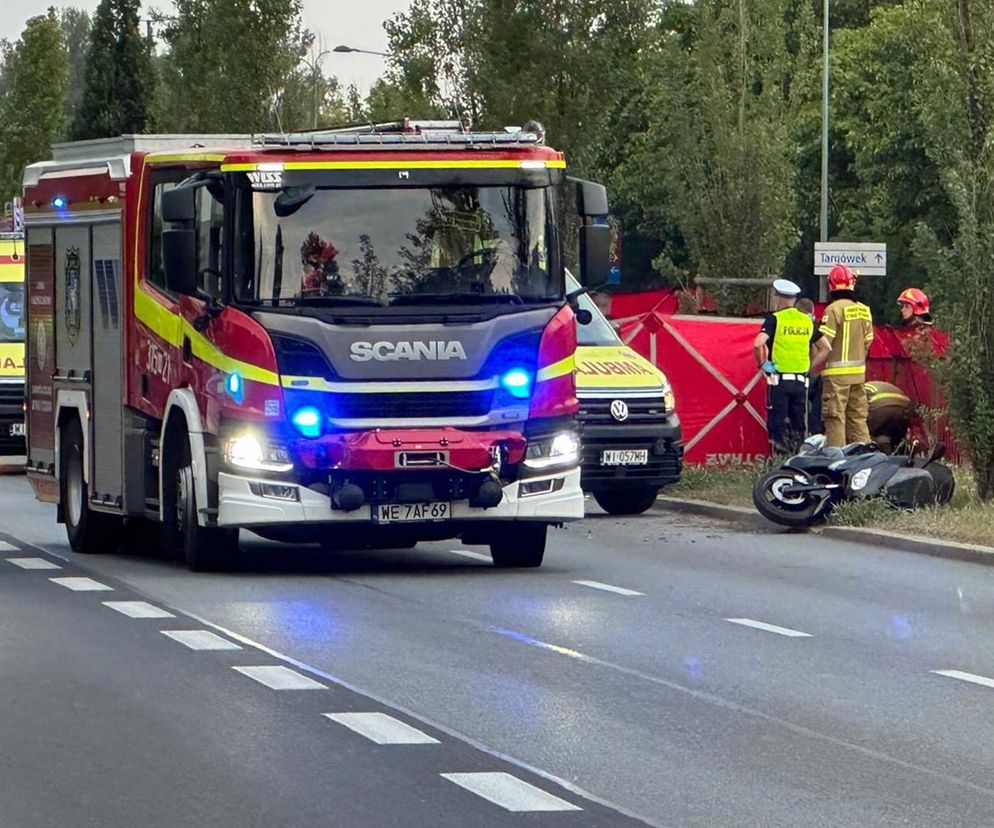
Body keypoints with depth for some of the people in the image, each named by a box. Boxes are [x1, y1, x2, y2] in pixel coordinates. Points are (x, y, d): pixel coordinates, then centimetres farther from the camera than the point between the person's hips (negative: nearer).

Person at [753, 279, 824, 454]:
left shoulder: (775, 319, -6)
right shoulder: (807, 321, 9)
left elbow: (758, 343, -21)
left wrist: (763, 364, -8)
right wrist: (810, 365, 14)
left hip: (779, 379, -4)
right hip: (801, 381, 4)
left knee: (777, 424, -1)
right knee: (799, 425, 10)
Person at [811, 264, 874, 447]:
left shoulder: (834, 310, -12)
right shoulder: (864, 310, 7)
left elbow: (825, 346, -16)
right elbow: (867, 343, 12)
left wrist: (811, 367, -7)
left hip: (837, 373, -6)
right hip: (859, 373, 6)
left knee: (835, 418, -3)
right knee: (858, 418, 12)